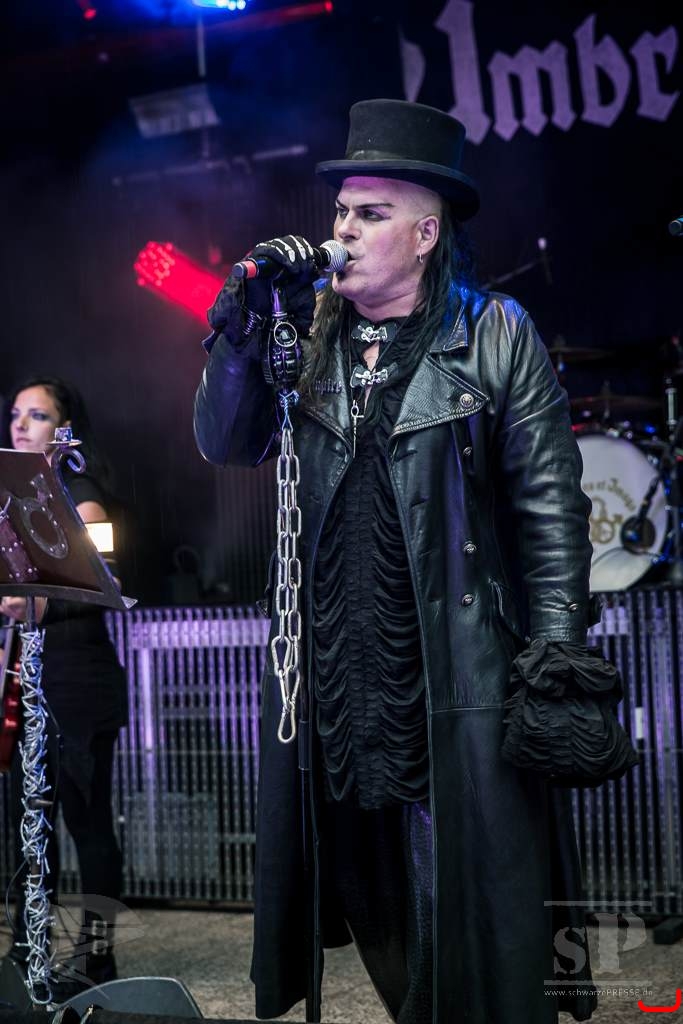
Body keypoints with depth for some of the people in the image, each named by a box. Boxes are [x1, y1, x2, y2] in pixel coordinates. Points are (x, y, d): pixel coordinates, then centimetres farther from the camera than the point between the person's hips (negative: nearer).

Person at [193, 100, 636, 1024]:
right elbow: (225, 444, 7)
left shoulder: (496, 336, 1)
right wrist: (244, 321, -5)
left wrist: (556, 648, -11)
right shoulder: (306, 334, 12)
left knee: (476, 909, 0)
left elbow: (550, 499, -3)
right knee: (369, 893, 12)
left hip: (460, 678, -4)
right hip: (327, 678, 4)